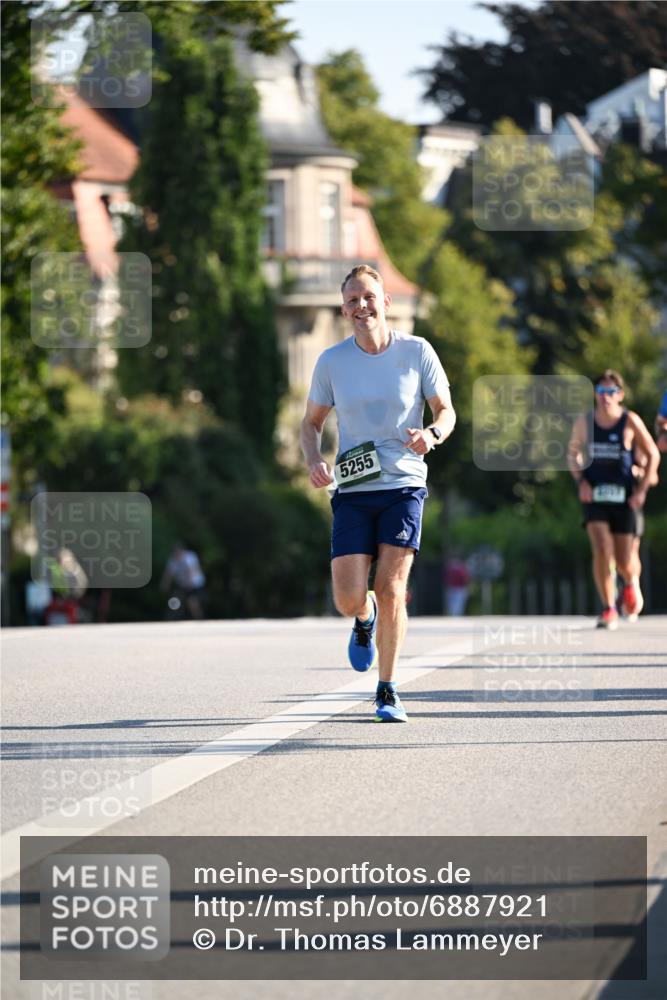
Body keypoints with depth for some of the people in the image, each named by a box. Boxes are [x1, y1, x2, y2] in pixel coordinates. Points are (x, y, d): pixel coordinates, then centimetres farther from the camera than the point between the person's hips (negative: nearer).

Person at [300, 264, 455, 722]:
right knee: (348, 600, -7)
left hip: (404, 486, -1)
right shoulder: (331, 361, 1)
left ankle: (388, 692, 6)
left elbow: (446, 412, 5)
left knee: (391, 591, -8)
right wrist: (314, 461, -9)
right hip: (352, 491, 1)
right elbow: (312, 422, 11)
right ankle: (365, 617, 33)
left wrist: (432, 434, -18)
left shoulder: (417, 352, -3)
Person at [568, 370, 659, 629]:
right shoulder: (584, 422, 0)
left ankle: (631, 583, 40)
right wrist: (581, 481, -3)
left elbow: (653, 455, 2)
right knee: (602, 550, -19)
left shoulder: (630, 421, -6)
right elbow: (573, 454, 14)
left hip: (624, 498, -1)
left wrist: (642, 489, -6)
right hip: (594, 496, 1)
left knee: (624, 560, 2)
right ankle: (608, 610, -11)